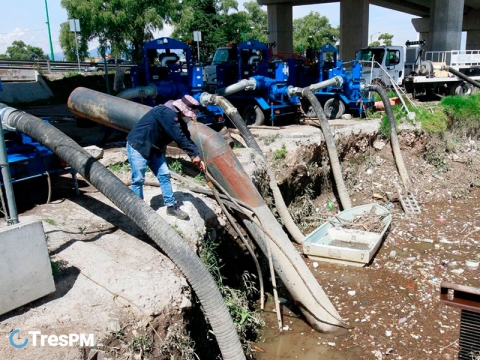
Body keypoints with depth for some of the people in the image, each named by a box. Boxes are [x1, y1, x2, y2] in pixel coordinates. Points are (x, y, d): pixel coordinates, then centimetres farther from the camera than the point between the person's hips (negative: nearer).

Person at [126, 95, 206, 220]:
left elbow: (186, 137, 2)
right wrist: (194, 154, -22)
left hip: (154, 149, 9)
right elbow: (179, 138, -29)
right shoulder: (167, 113, -28)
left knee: (164, 175, 6)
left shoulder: (178, 117, 2)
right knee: (138, 180, -3)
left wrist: (196, 156, -7)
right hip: (137, 146, -9)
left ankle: (171, 206, 14)